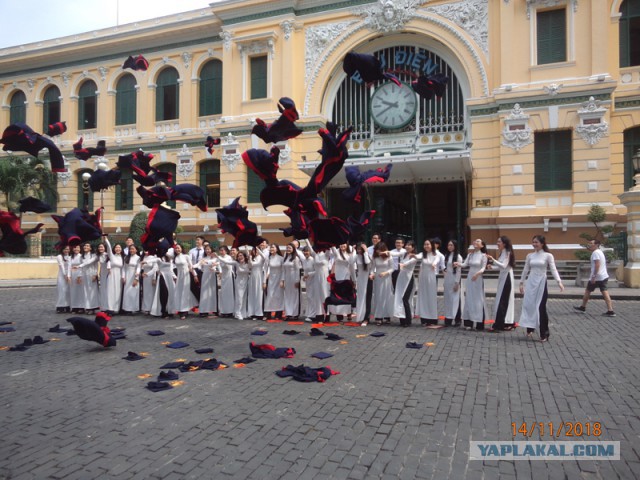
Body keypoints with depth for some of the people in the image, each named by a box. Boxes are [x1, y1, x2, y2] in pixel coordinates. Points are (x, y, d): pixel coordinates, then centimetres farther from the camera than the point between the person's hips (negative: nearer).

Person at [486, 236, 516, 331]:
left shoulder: (507, 252, -13)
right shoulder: (502, 252, 14)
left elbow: (504, 266, -24)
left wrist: (493, 260, -31)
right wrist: (492, 266, 5)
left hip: (506, 277, -9)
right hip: (502, 277, 9)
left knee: (501, 301, -9)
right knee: (505, 300, 11)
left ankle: (498, 325, -8)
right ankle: (507, 323, 17)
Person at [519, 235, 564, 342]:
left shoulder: (548, 256, -4)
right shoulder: (530, 256, 7)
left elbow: (553, 269, -10)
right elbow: (525, 270, 13)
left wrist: (559, 281, -23)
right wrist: (521, 283, 12)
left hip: (541, 282, -4)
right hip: (530, 282, 4)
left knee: (541, 308, -2)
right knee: (528, 305, 0)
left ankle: (544, 334, 9)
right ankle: (530, 328, 18)